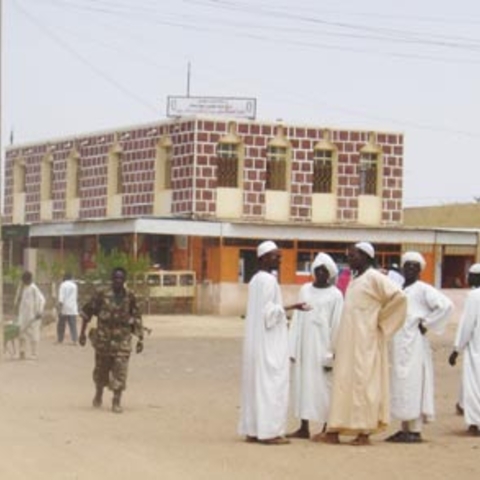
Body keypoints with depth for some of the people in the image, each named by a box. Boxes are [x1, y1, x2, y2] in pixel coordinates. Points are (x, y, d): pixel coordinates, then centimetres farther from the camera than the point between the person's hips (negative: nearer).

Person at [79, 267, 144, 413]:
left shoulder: (130, 298, 1)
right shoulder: (101, 296, -4)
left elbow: (136, 319, 7)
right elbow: (87, 312, 3)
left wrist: (140, 339, 4)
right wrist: (83, 333, 3)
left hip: (122, 341, 0)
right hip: (103, 339, 0)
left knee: (120, 371, -8)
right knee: (101, 370, 13)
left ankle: (117, 401, -3)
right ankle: (98, 394, 38)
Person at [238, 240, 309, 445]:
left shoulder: (255, 280, 14)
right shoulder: (269, 280, -14)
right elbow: (269, 310, -19)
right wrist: (289, 307, -26)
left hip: (255, 341, 9)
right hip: (270, 341, -9)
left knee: (256, 383, 10)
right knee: (271, 384, -7)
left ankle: (252, 430, 12)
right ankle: (269, 431, -7)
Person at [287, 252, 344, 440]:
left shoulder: (335, 295, -3)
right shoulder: (305, 290, 10)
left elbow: (336, 325, -6)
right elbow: (297, 320, 9)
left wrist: (331, 355, -12)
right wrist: (292, 347, 3)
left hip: (322, 347, -4)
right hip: (304, 346, 4)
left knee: (323, 387, -1)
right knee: (303, 383, 6)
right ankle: (304, 428, 12)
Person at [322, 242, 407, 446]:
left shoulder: (374, 278, -9)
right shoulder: (354, 280, 16)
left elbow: (398, 296, -20)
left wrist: (380, 321, -12)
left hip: (366, 341, -8)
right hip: (348, 342, 8)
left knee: (364, 381, -5)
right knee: (344, 381, 7)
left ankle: (365, 431, -1)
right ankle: (335, 431, 9)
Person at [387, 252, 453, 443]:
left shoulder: (423, 289, -6)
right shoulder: (398, 290, 16)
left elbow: (446, 305, -18)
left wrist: (427, 323, -13)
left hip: (414, 344, -8)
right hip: (399, 344, 8)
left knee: (413, 384, -8)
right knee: (401, 386, 9)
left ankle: (415, 430, -6)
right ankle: (405, 429, 14)